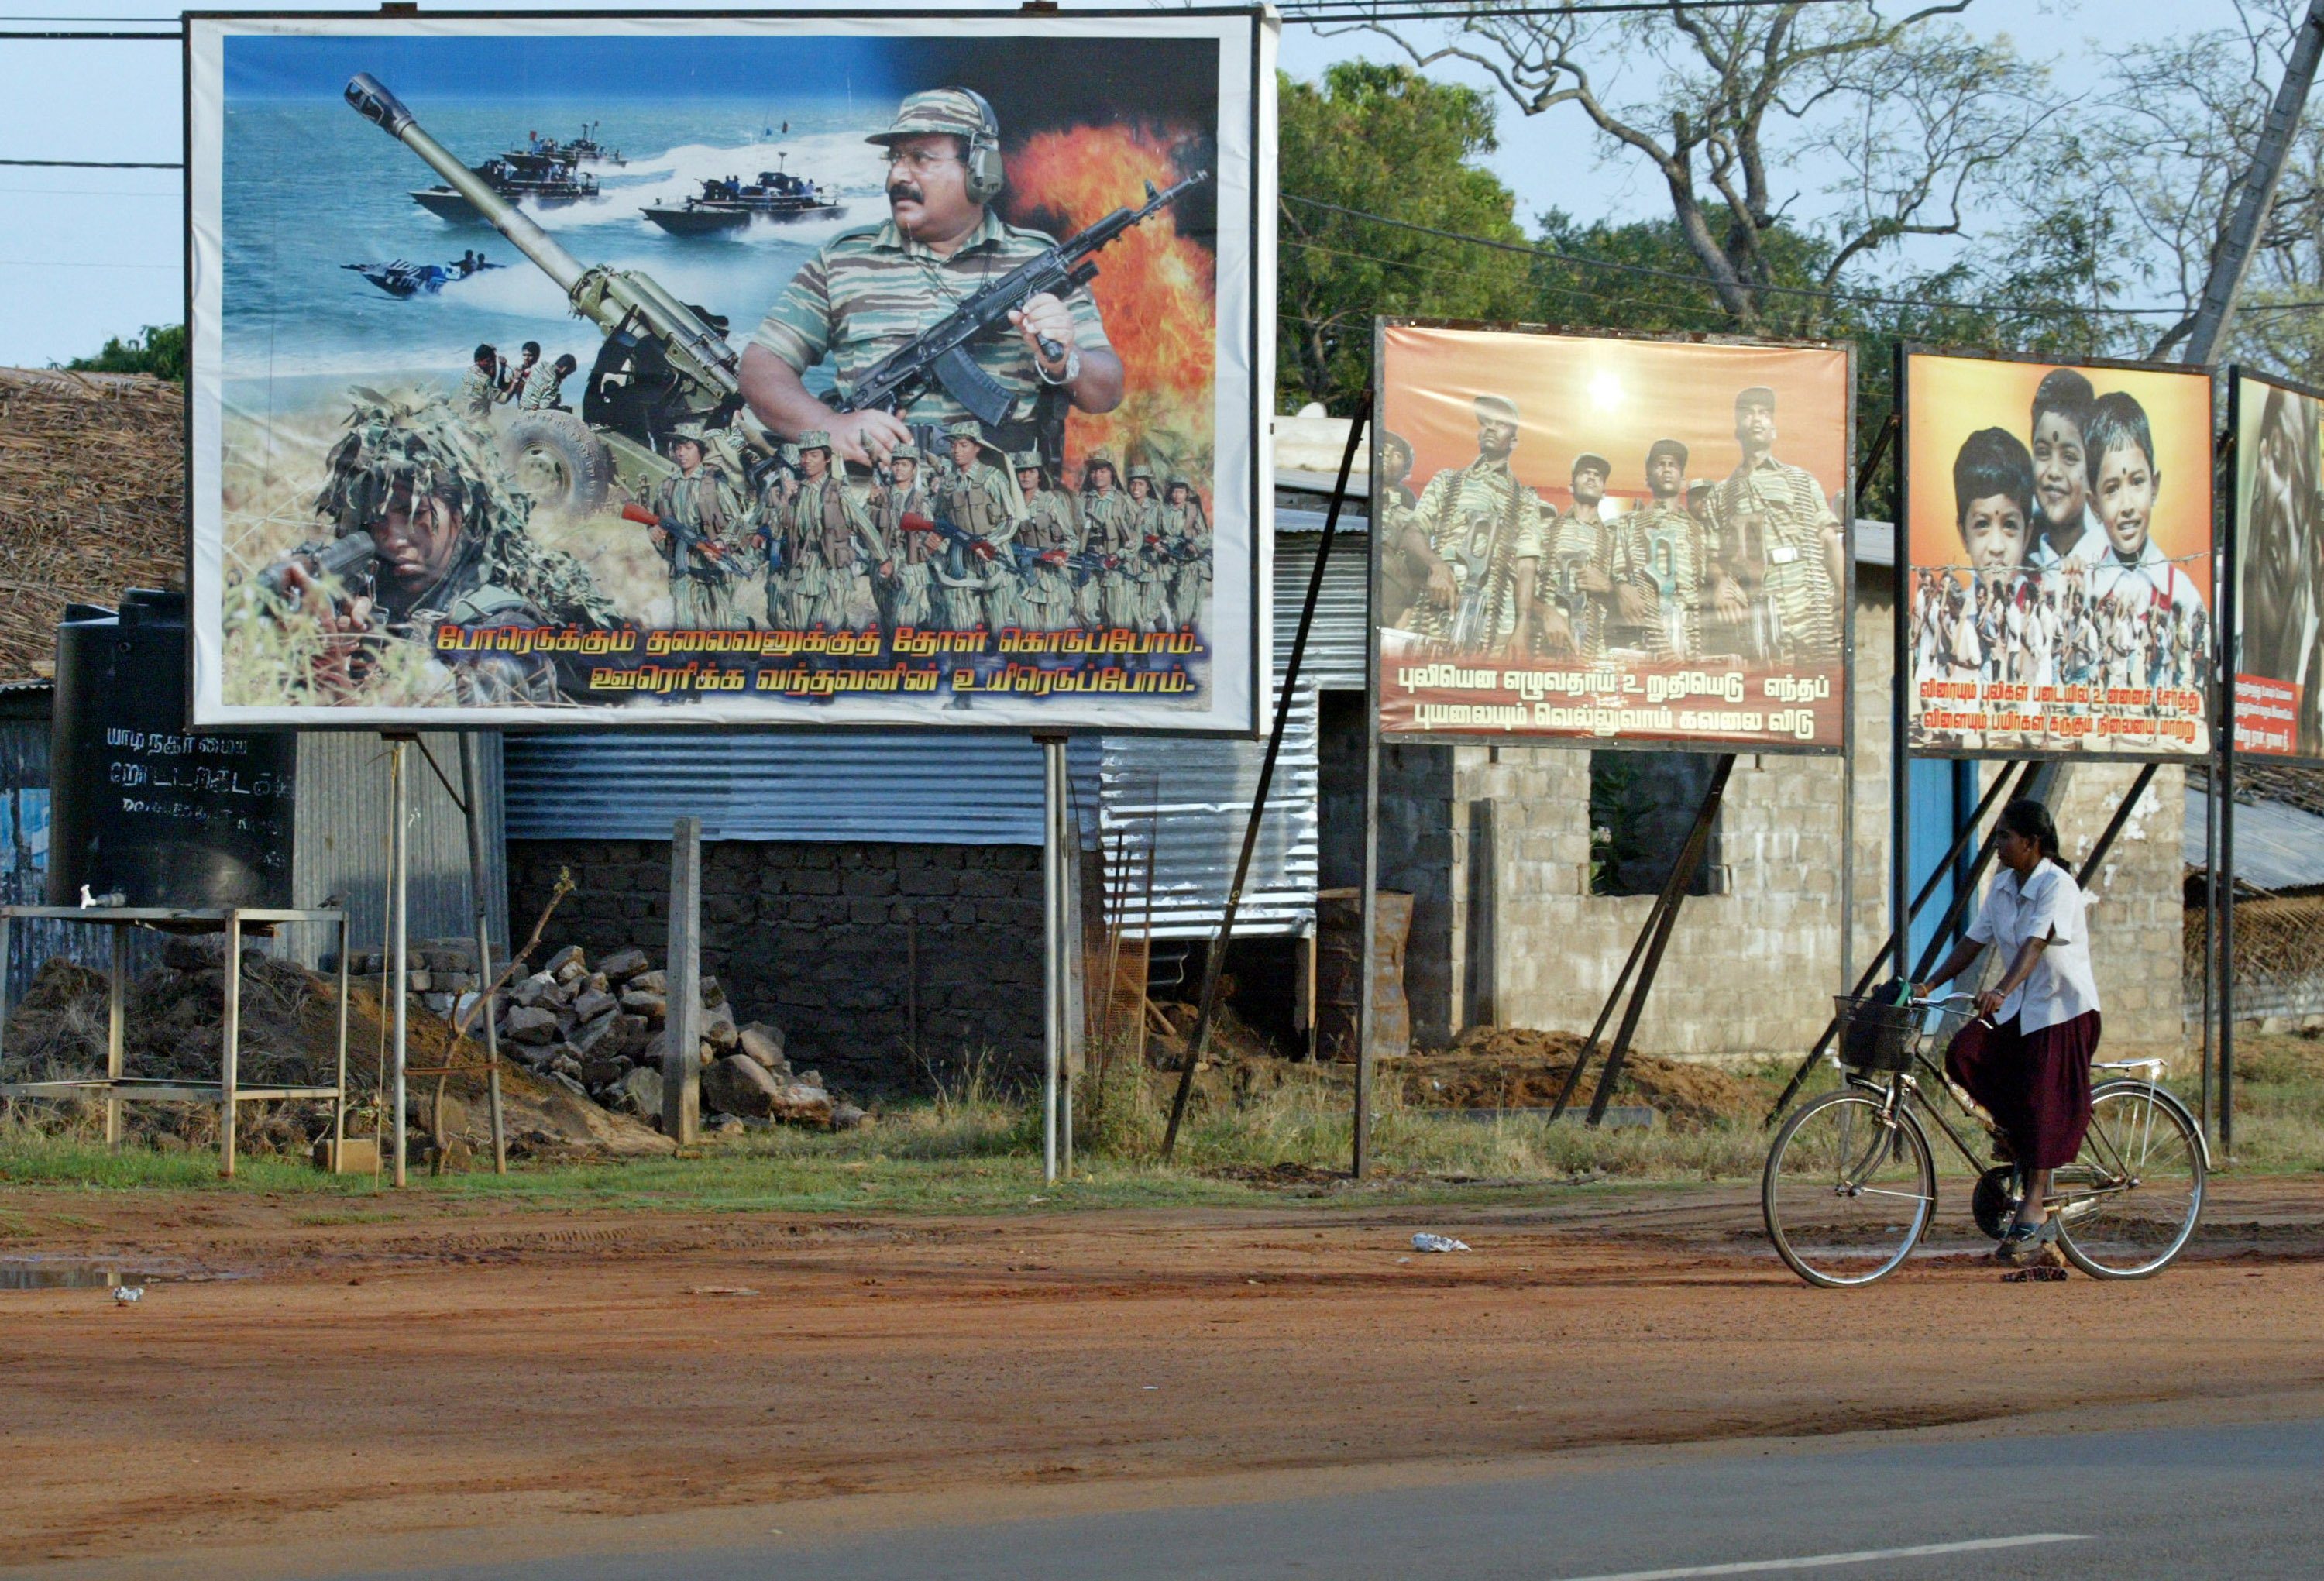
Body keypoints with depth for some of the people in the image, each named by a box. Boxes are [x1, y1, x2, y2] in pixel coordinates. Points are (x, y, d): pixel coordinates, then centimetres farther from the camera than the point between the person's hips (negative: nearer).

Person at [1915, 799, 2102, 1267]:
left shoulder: (2056, 886, -17)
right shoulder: (2003, 885, 6)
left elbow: (2035, 945, -30)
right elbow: (1975, 941, 8)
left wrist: (2000, 992, -44)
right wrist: (1929, 986, -1)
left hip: (2063, 1008, -7)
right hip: (2018, 1008, 7)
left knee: (2045, 1105, -9)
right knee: (1965, 1054, -16)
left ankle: (2034, 1208, -4)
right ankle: (2015, 1140, 4)